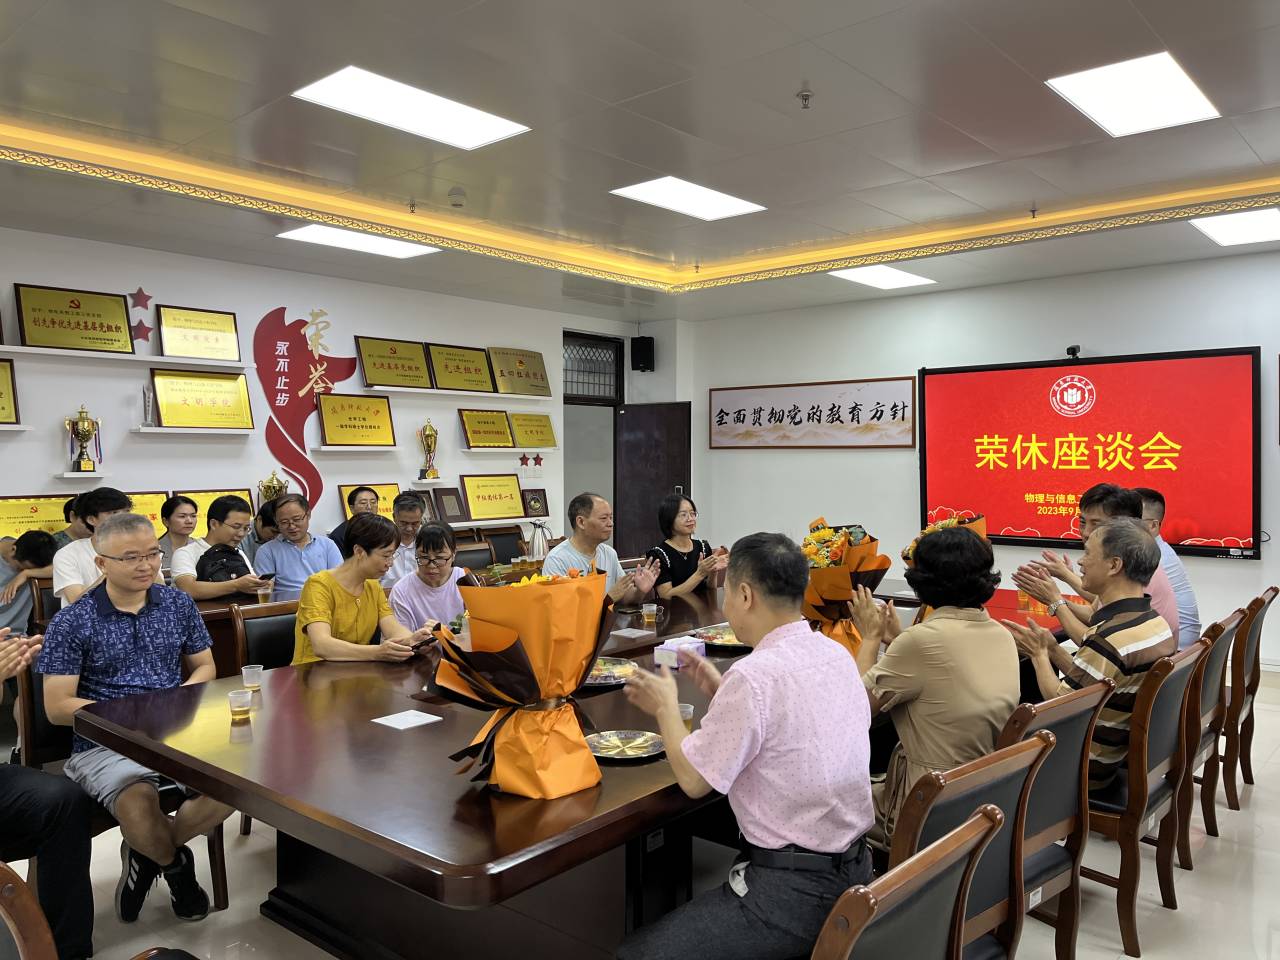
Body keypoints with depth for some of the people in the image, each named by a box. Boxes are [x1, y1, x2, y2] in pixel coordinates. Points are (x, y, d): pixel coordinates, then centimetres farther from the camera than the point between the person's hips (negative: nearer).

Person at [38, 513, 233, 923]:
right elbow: (57, 708, -5)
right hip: (104, 743, -3)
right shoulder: (71, 623, -4)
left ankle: (146, 852, 5)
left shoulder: (179, 604, 7)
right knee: (139, 804, -36)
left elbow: (204, 667, 17)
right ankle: (174, 863, 3)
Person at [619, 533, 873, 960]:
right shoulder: (837, 654, 2)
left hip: (795, 891, -9)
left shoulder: (753, 676, -24)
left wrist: (665, 707, 1)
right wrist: (723, 692, 13)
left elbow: (694, 779, -13)